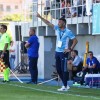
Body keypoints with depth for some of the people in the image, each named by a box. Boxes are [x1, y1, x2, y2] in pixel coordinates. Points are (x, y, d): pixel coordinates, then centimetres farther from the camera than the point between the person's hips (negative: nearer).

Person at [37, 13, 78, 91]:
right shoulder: (57, 29, 8)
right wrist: (40, 17, 6)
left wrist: (70, 49, -14)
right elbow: (48, 23, 9)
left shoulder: (68, 32, -9)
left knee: (63, 69, -7)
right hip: (57, 52, 7)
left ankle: (65, 86, -3)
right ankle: (65, 85, 17)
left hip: (63, 52, -7)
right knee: (58, 69, 8)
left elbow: (75, 40, -8)